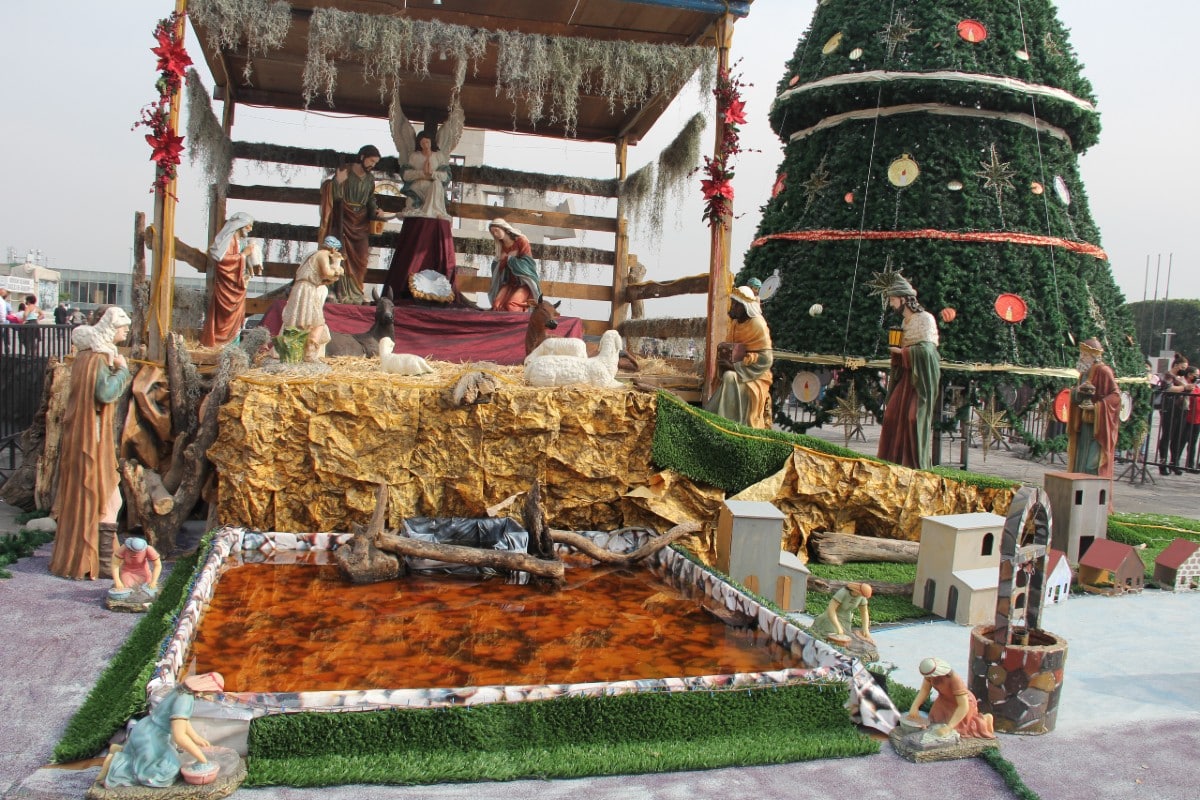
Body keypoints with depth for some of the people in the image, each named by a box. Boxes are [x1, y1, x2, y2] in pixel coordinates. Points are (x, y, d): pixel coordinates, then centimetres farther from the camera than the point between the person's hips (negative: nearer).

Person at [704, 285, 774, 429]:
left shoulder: (757, 325, -14)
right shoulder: (735, 324, 8)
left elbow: (765, 360, -19)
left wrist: (734, 367, -24)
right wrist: (723, 359, -8)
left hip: (754, 378, -7)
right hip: (736, 373, 7)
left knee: (730, 378, -31)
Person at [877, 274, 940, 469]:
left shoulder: (925, 318, -11)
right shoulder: (905, 322, 15)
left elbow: (926, 349, -20)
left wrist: (900, 351, -10)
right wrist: (895, 348, 5)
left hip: (921, 377, -8)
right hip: (906, 375, 8)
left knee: (915, 417, -8)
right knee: (893, 415, 3)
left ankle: (917, 464, -1)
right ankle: (894, 461, 10)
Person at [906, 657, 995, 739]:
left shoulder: (954, 679, -43)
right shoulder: (930, 671, -27)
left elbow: (963, 707, -41)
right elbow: (924, 689, -14)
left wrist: (949, 727, -46)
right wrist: (914, 707, -28)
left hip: (963, 702, -6)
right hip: (946, 700, 6)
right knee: (936, 722, 10)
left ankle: (985, 720, 16)